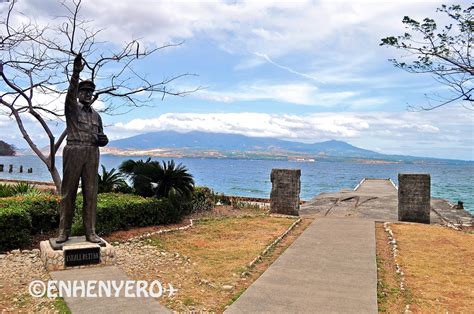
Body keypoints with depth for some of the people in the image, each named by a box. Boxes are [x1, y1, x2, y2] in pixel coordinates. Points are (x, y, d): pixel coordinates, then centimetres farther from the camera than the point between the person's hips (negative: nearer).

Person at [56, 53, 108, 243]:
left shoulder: (96, 116, 20)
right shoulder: (72, 108, 7)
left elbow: (101, 139, 23)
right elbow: (70, 92, -15)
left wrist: (103, 140, -3)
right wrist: (76, 72, -31)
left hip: (92, 155, 4)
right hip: (73, 153, -3)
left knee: (91, 194, 0)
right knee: (68, 193, -1)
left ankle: (90, 233, 3)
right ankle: (64, 232, 6)